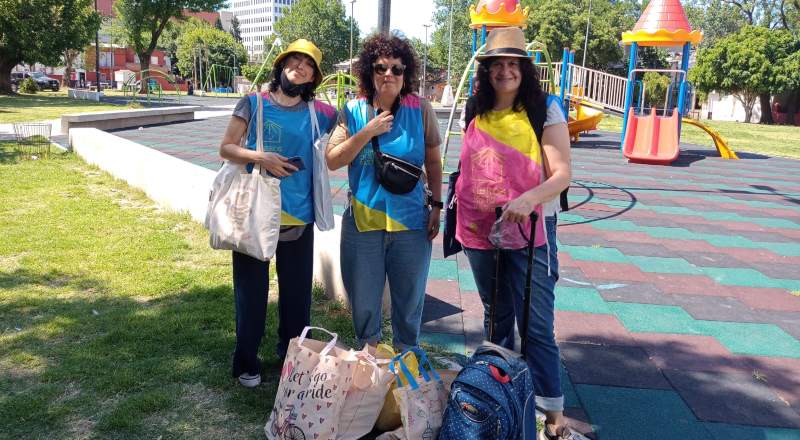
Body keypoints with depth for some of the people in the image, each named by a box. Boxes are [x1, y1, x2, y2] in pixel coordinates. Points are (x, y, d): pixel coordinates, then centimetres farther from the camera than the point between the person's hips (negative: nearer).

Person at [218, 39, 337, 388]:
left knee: (297, 291, 12)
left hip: (298, 216, 2)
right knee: (251, 290, 8)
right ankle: (246, 362, 24)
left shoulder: (318, 112, 4)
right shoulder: (254, 103, -1)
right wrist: (260, 157, -16)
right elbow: (226, 148, -2)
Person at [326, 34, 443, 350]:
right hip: (362, 220, 1)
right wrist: (367, 132, -15)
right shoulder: (352, 111, -1)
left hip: (411, 220, 0)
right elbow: (332, 161, -6)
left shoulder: (421, 110, -2)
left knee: (410, 302, 14)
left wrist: (436, 205, 1)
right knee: (363, 303, 13)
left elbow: (433, 163, 5)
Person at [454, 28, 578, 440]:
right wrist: (458, 214, 14)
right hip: (479, 231, 5)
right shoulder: (475, 112, 6)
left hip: (530, 232, -4)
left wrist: (529, 199, -31)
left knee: (536, 326, -4)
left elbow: (562, 174, -14)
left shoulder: (545, 110, -7)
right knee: (496, 320, 17)